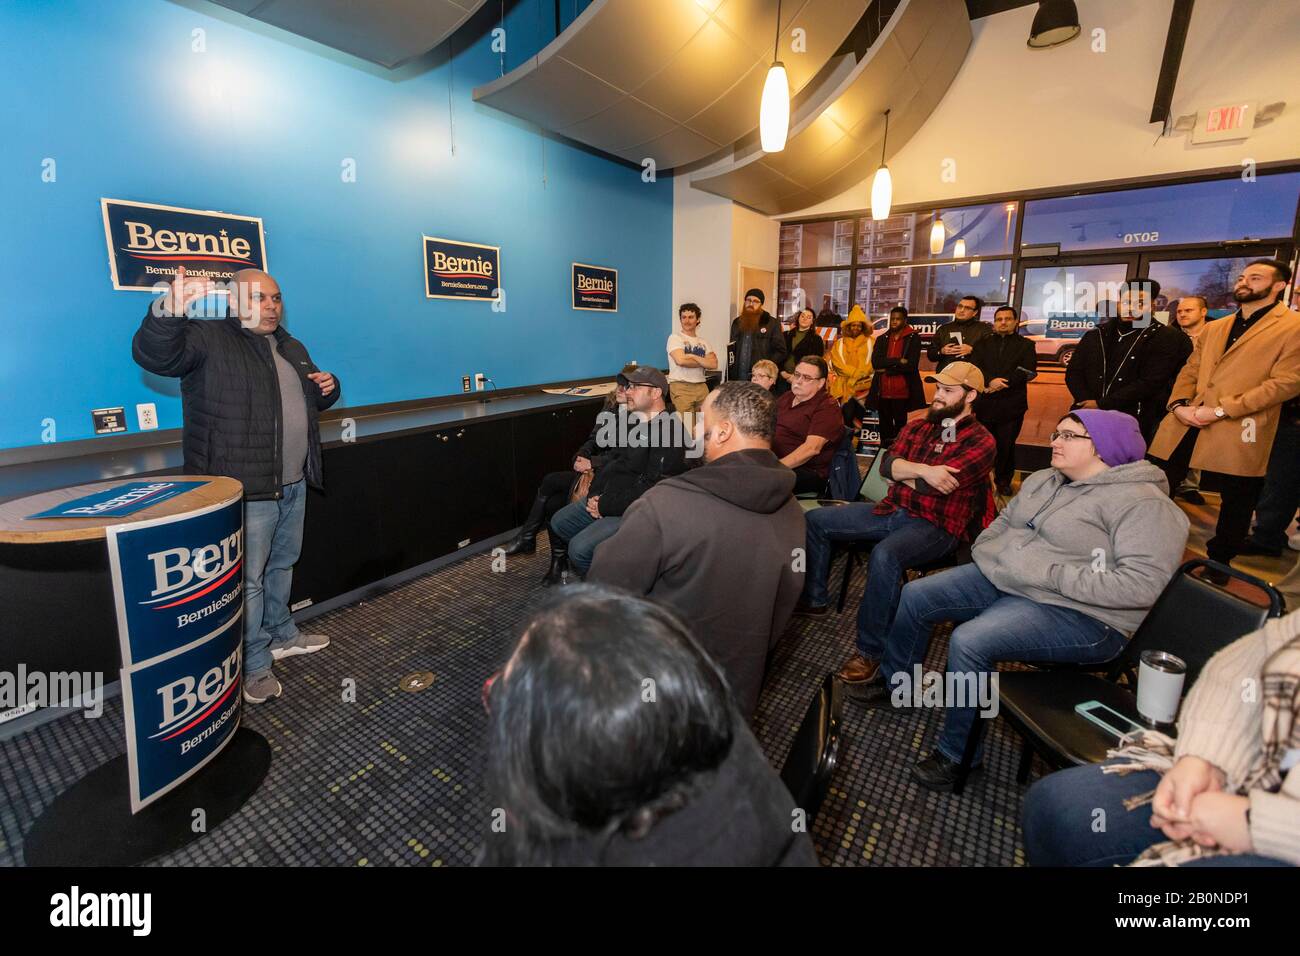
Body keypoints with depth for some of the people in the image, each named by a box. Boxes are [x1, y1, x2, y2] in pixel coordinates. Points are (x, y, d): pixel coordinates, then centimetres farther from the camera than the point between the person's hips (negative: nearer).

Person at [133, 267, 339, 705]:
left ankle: (281, 635, 39)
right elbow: (153, 354, -26)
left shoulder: (290, 347, 16)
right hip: (245, 489, -8)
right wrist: (169, 310, -44)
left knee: (282, 565, 21)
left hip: (294, 484, 8)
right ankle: (254, 665, 15)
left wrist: (328, 388, 4)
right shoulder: (208, 338, -8)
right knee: (248, 579, 1)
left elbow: (311, 401, 28)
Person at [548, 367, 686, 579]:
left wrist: (605, 506, -18)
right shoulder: (632, 419, 11)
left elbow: (653, 490, -24)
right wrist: (594, 495, -1)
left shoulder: (670, 431, -19)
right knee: (558, 523, 15)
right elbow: (610, 459, 16)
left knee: (580, 548, -21)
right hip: (605, 498, 10)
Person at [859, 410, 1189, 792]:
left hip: (1077, 613, -8)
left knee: (968, 642, -29)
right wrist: (986, 553, 4)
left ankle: (957, 754, -6)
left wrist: (1053, 574, -23)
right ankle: (896, 683, 23)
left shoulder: (1141, 502, -13)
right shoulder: (1044, 480, 12)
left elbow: (1144, 583, -23)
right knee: (915, 597, 1)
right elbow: (1004, 521, 23)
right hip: (1003, 578, 9)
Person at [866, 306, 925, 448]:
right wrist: (898, 361, -13)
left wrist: (887, 370, -8)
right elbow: (875, 362, -3)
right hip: (883, 391, 4)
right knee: (885, 426, 10)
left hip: (902, 392, -4)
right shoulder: (881, 339, 12)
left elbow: (911, 365, -12)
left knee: (900, 426, 3)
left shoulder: (914, 339, 0)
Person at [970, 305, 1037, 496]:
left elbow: (1028, 371, -5)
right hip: (984, 403, 1)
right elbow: (974, 367, -2)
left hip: (1012, 404, -1)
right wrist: (991, 381, -20)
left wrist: (1001, 383, -15)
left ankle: (1004, 481, 17)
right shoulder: (983, 343, 14)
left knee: (1006, 445, 2)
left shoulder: (1026, 345, 11)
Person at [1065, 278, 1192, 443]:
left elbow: (1149, 383, -10)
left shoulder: (1167, 338, 1)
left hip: (1133, 422, -3)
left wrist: (1101, 405, -15)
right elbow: (1073, 372, 6)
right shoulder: (1095, 335, 12)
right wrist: (1088, 404, -11)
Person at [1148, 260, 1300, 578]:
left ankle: (1219, 563, 27)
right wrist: (1179, 404, -3)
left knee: (1235, 503, 10)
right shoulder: (1213, 328, 17)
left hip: (1239, 430, -5)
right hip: (1186, 424, 5)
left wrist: (1221, 410, -18)